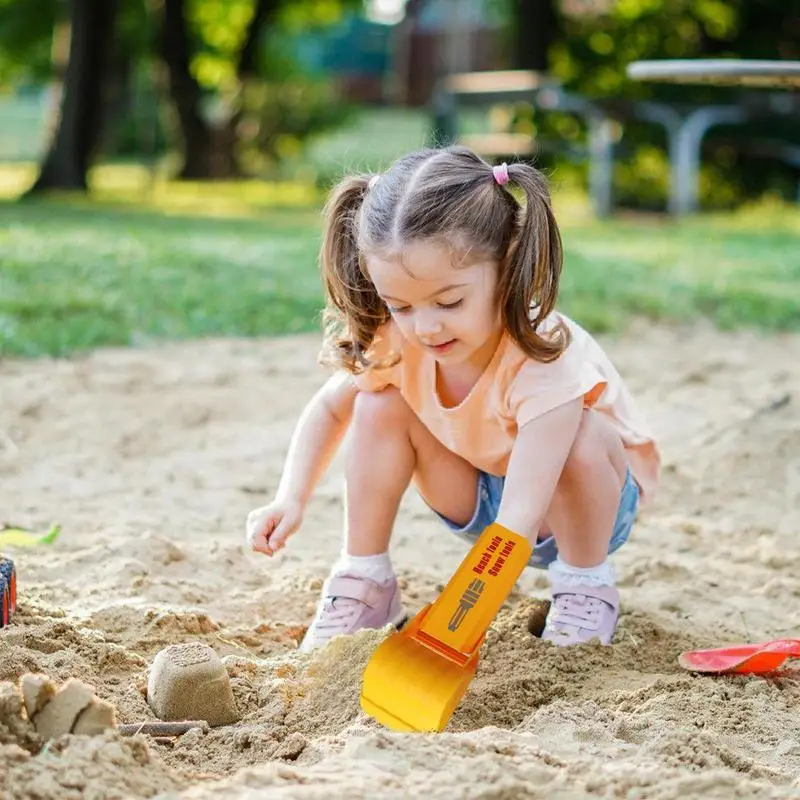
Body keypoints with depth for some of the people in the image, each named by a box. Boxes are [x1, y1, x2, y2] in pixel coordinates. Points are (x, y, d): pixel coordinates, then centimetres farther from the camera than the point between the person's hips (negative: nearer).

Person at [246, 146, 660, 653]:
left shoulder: (545, 361, -39)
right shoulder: (399, 339, -22)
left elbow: (518, 520, -45)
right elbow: (329, 409, -1)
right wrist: (290, 500, -17)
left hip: (587, 501, -4)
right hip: (485, 499, 5)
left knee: (583, 438, -37)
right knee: (380, 405, -17)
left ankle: (585, 589, -11)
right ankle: (362, 584, -6)